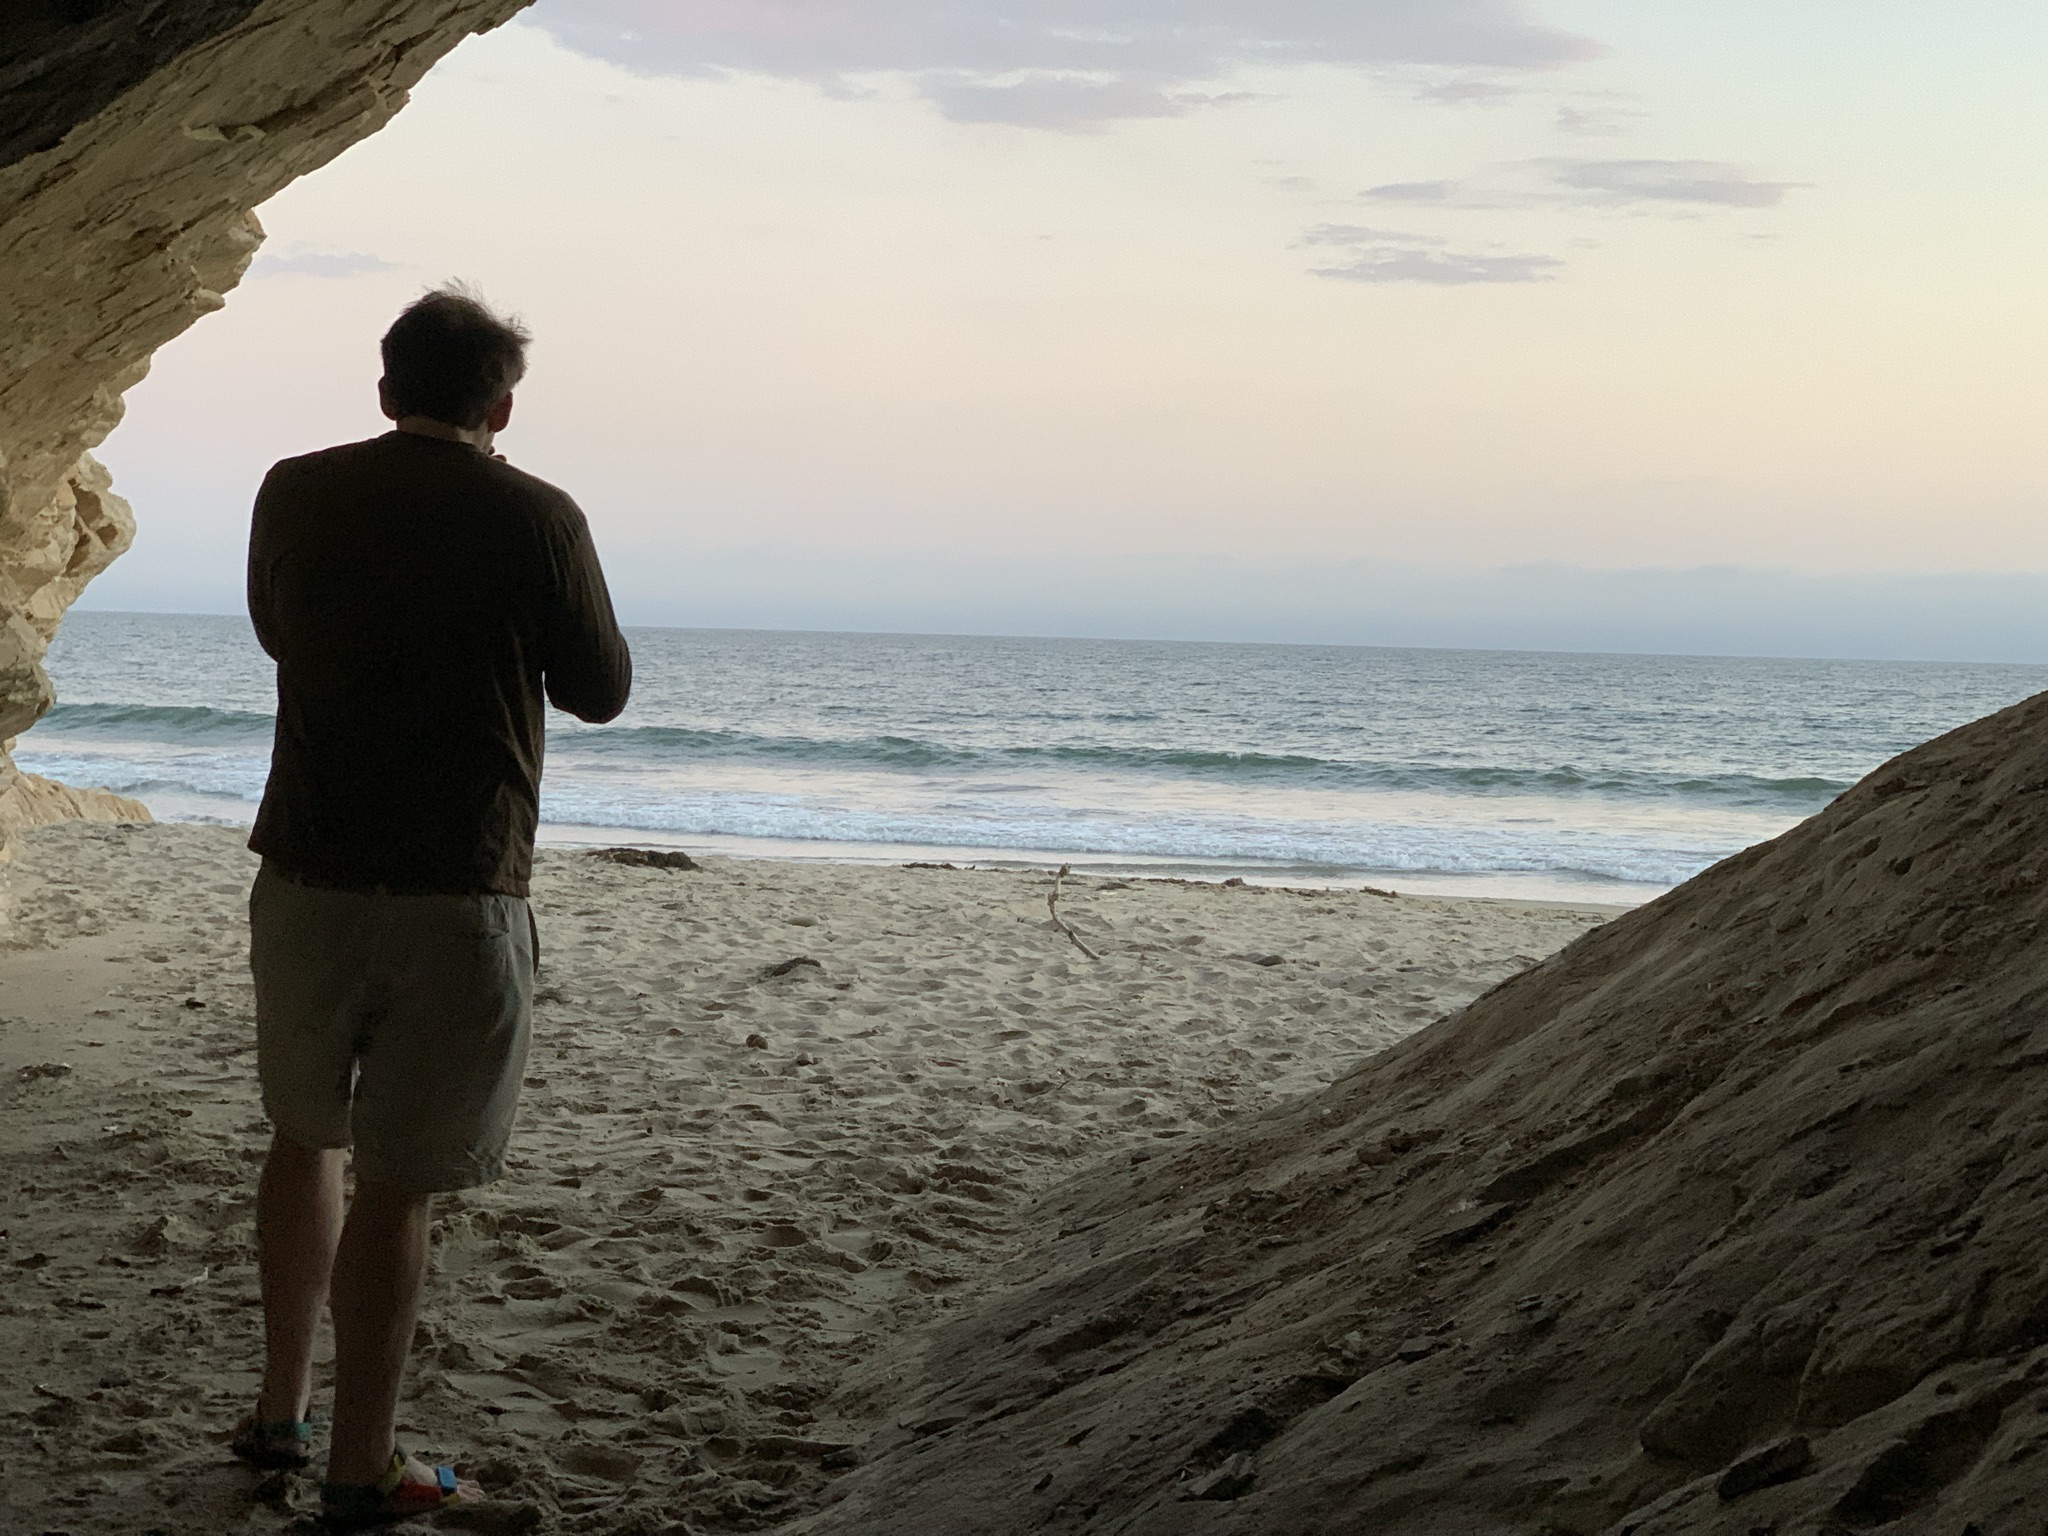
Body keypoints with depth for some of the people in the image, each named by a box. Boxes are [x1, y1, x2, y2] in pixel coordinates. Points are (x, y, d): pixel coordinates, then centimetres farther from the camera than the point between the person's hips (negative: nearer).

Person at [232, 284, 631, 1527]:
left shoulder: (296, 494, 2)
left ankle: (283, 1411, 28)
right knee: (397, 1184, 4)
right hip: (459, 900, -4)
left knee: (307, 1135, 23)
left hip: (305, 878, 4)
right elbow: (600, 691, 2)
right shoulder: (536, 517, -10)